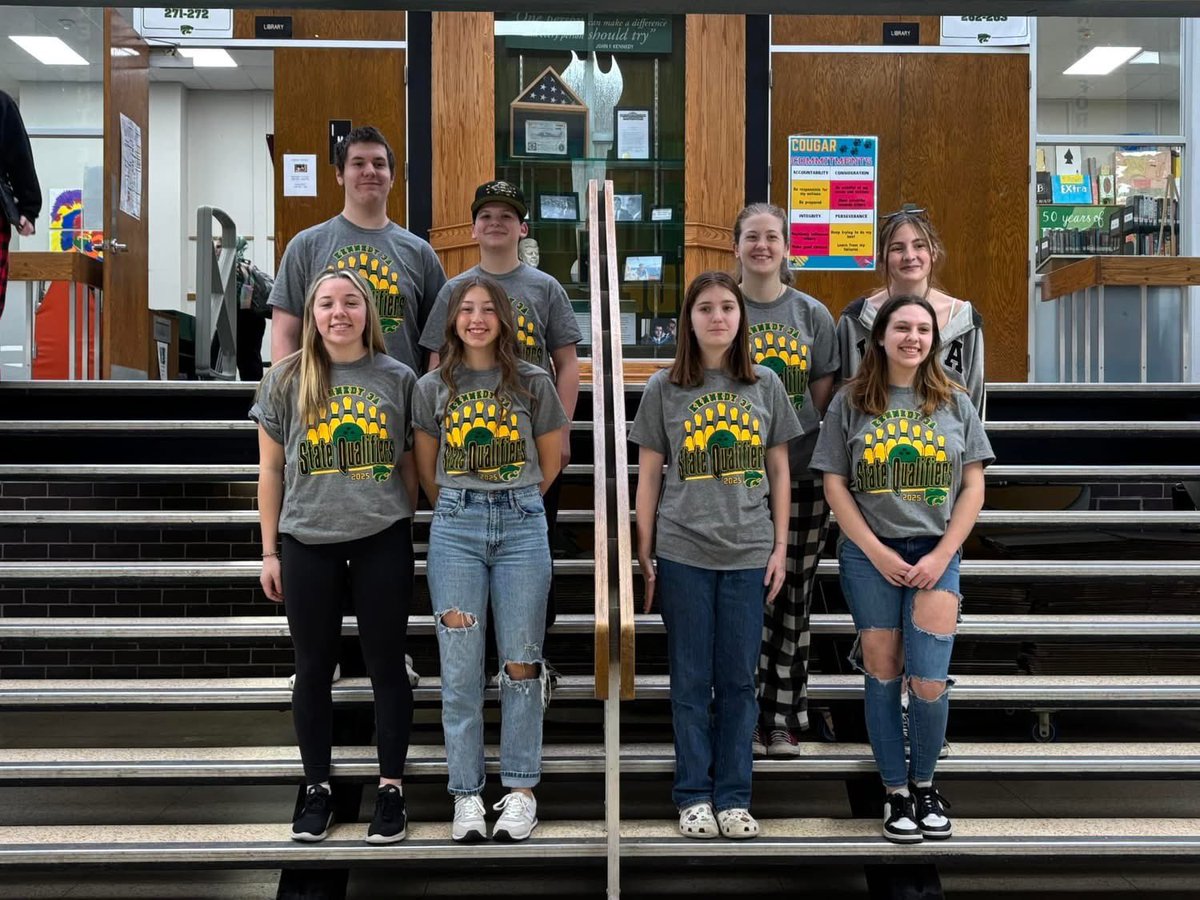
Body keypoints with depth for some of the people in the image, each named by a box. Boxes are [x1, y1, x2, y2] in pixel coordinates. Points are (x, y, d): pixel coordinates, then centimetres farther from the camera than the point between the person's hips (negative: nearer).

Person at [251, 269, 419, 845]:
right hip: (307, 543, 1)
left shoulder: (398, 379, 2)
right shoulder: (286, 379, 2)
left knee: (386, 666, 6)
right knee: (314, 669, 10)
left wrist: (404, 529, 8)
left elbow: (408, 463, 10)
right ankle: (317, 788, 24)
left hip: (382, 542, 0)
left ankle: (391, 788, 19)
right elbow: (271, 469, 6)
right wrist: (270, 550, 5)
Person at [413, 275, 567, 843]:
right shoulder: (433, 387, 7)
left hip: (522, 525, 0)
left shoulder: (533, 383, 4)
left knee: (520, 664, 2)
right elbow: (426, 470, 15)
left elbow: (550, 463, 12)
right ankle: (466, 796, 10)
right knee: (460, 668, 0)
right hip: (454, 528, 1)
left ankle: (520, 792, 13)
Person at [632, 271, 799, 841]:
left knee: (739, 678, 7)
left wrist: (780, 546, 4)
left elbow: (779, 472, 9)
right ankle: (693, 795, 16)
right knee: (691, 678, 6)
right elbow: (649, 475, 4)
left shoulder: (766, 386, 6)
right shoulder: (664, 388, 2)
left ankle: (733, 796, 17)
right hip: (683, 553, -1)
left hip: (749, 553, 1)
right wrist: (644, 554, 1)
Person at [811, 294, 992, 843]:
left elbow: (973, 486, 5)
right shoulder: (851, 402, 4)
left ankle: (924, 783, 18)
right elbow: (834, 484, 1)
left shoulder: (955, 403, 7)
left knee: (929, 682, -6)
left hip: (936, 555, 1)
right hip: (869, 555, 0)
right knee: (883, 675, 4)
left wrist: (942, 555, -6)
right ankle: (896, 791, 18)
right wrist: (877, 553, -8)